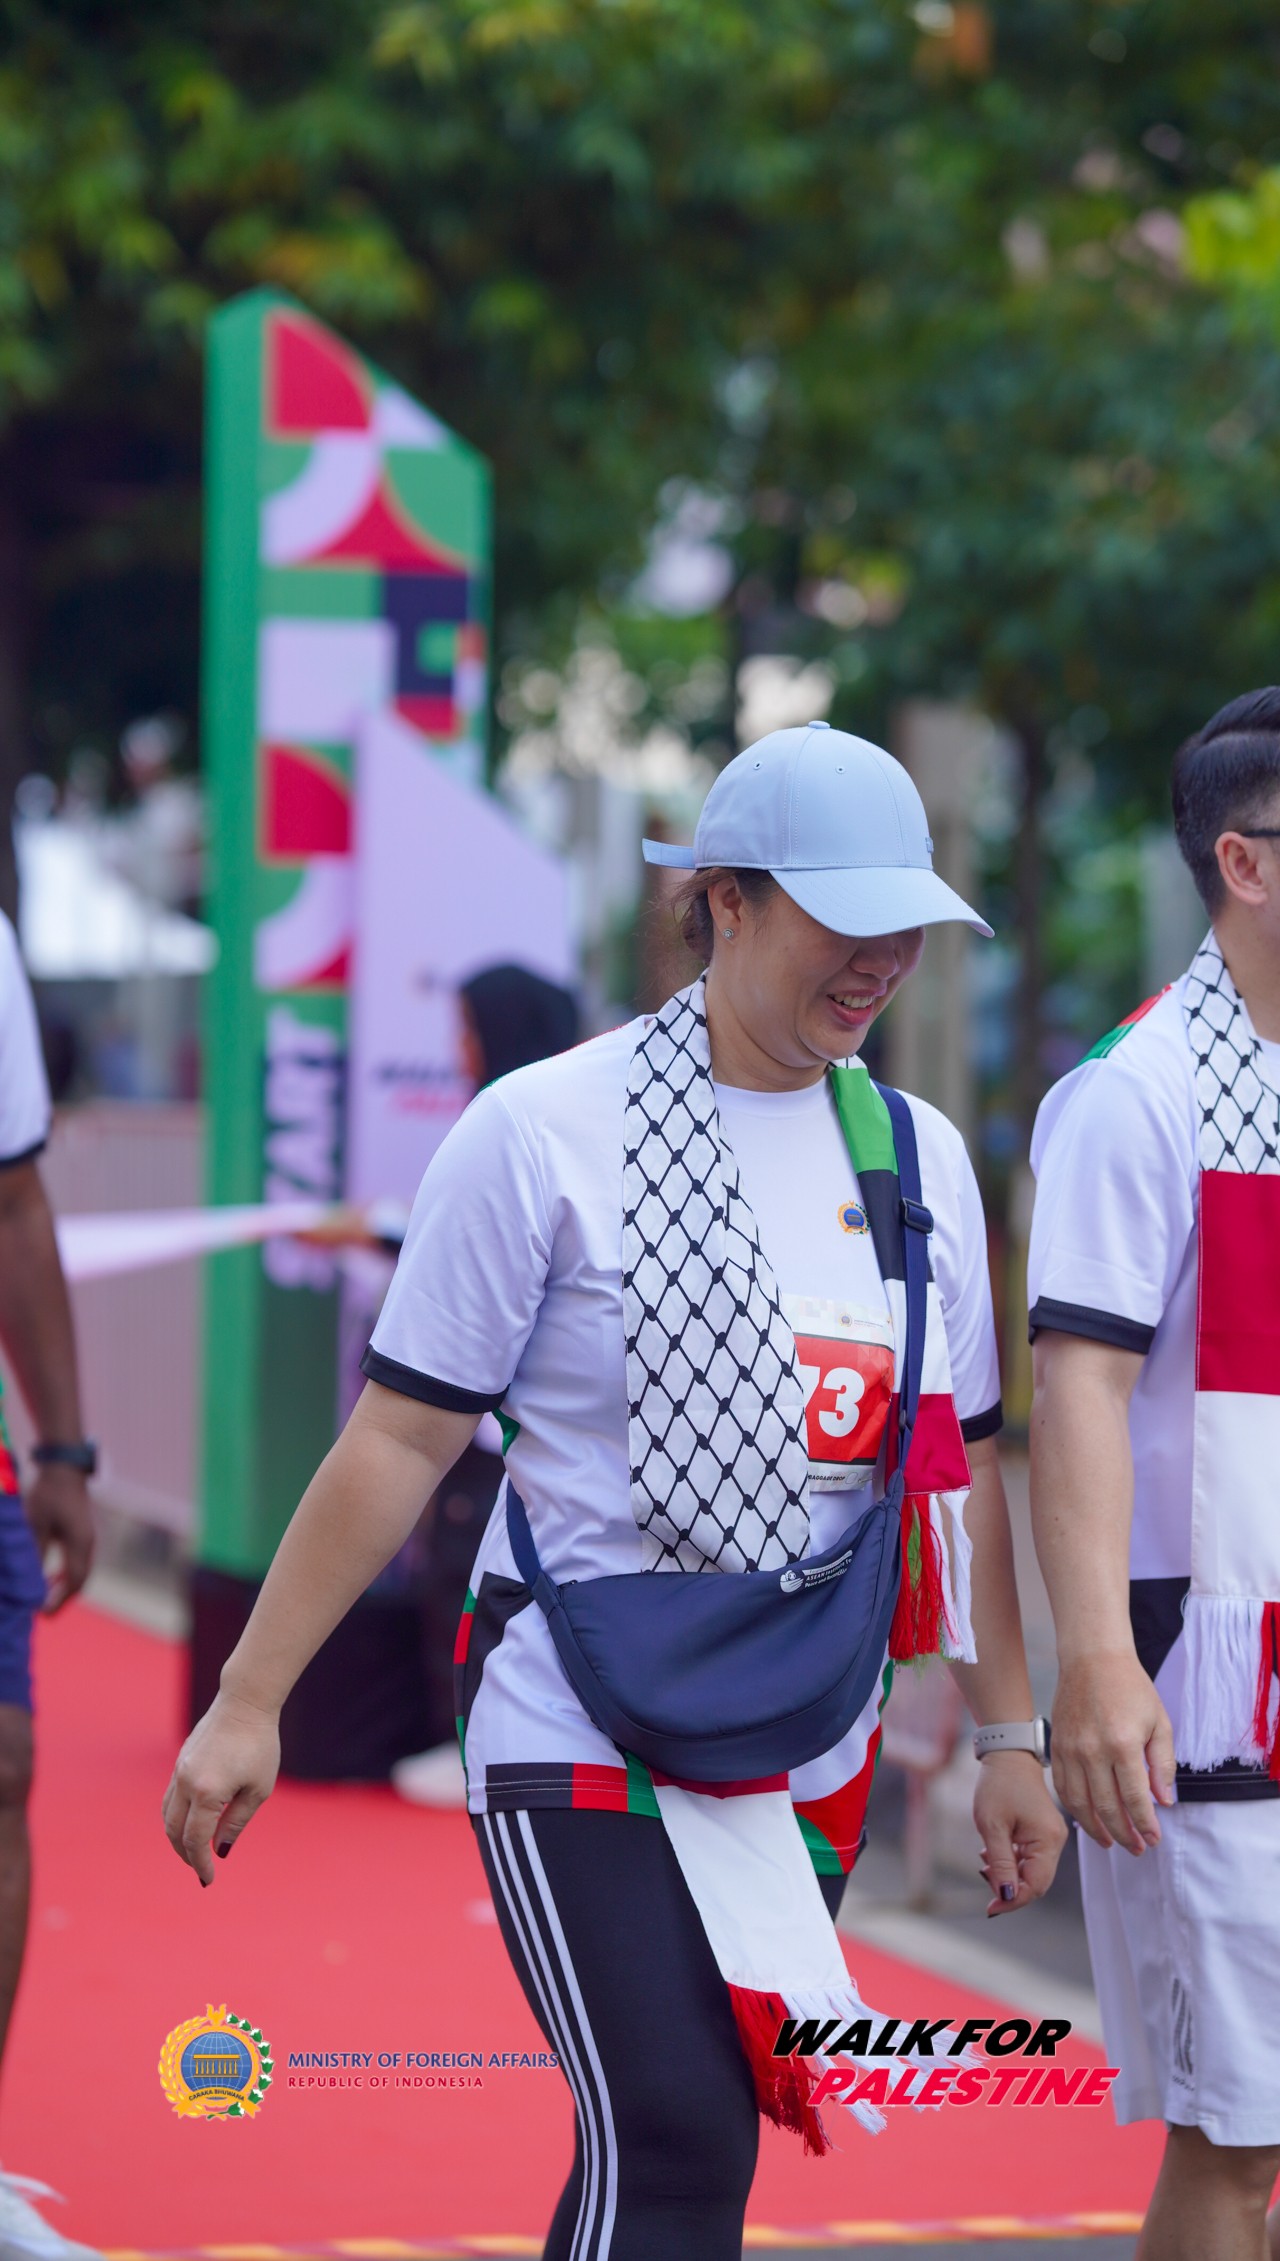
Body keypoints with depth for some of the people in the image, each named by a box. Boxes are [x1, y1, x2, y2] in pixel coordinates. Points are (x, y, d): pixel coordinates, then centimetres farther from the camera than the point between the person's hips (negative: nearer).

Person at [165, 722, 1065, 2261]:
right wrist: (249, 1700, -7)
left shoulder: (915, 1154, 9)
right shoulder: (546, 1132, -8)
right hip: (582, 1741, -5)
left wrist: (1008, 1737, 15)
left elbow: (958, 1469, 15)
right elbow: (402, 1440, -6)